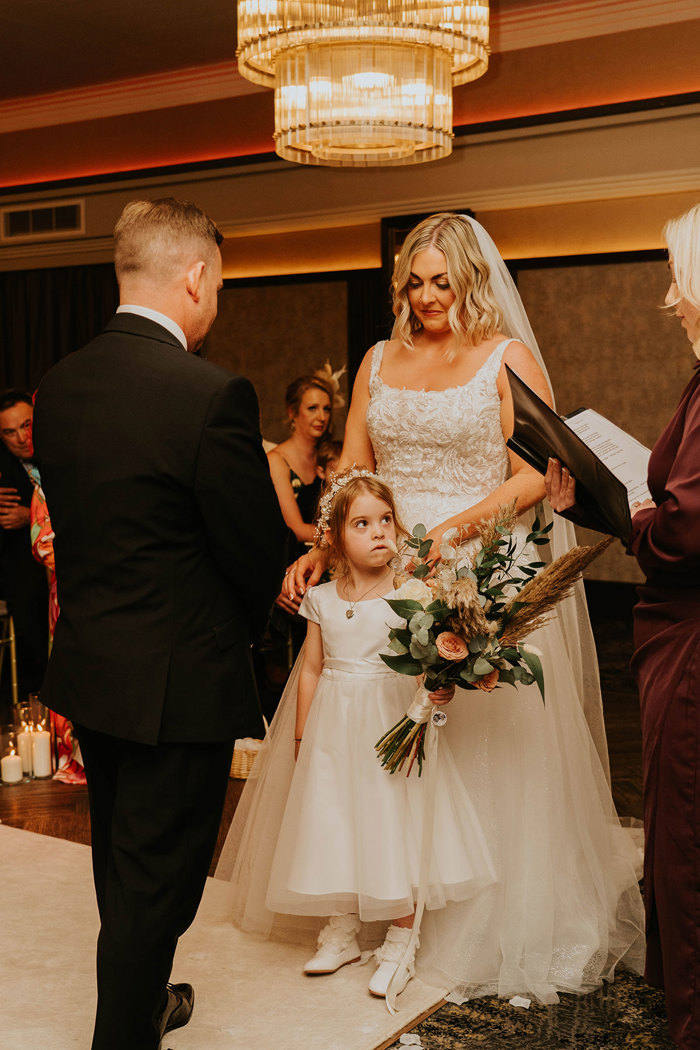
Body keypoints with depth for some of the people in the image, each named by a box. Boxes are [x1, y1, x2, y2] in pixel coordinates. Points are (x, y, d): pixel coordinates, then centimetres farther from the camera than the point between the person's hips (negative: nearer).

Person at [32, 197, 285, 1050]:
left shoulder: (59, 384, 0)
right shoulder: (213, 395, -22)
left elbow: (69, 520, 7)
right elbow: (255, 547, -14)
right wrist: (248, 625, 6)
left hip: (86, 671, 8)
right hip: (179, 684, -8)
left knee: (120, 861, 25)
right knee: (156, 882, 8)